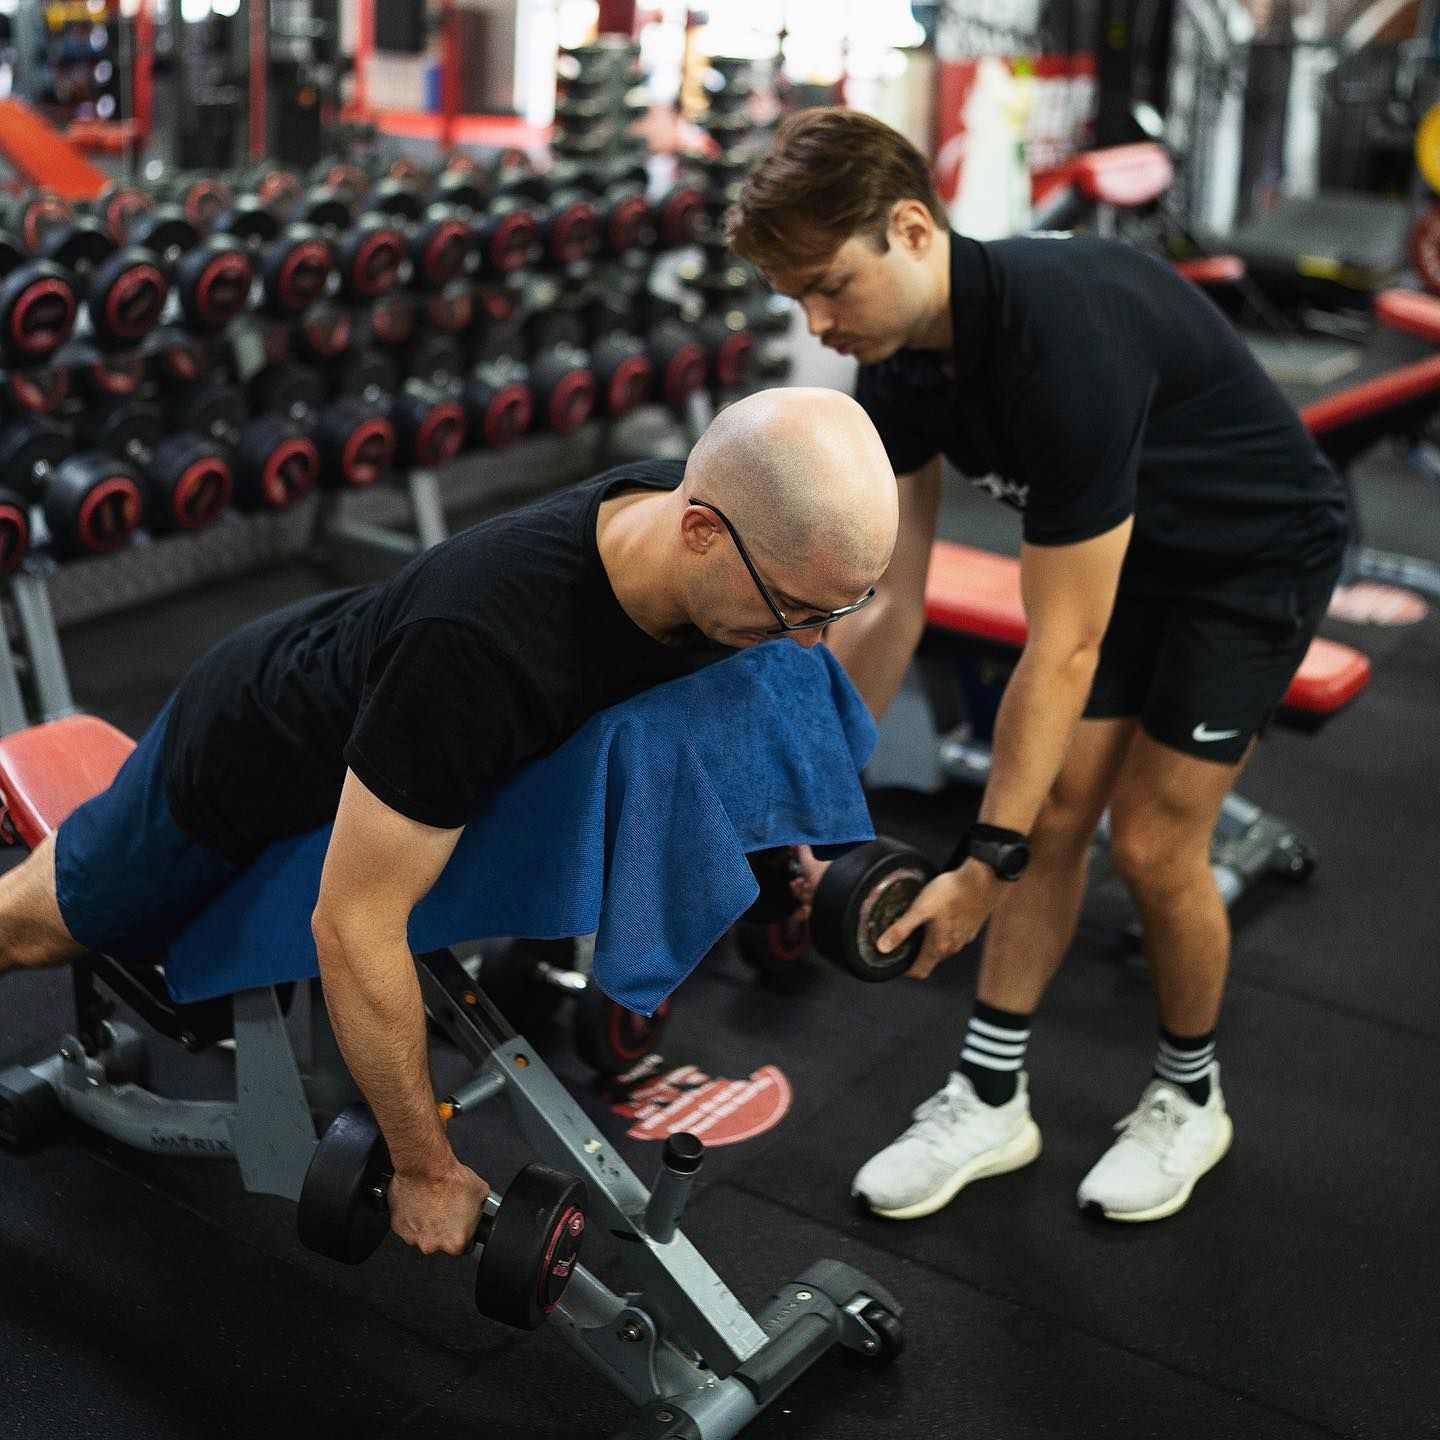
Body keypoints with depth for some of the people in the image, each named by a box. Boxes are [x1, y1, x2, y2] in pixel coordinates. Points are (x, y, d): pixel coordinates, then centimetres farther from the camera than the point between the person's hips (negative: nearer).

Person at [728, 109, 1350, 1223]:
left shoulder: (1064, 344, -39)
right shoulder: (900, 357, -14)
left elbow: (1062, 648, -34)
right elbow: (888, 604, -8)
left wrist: (987, 864, -28)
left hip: (1256, 553, -7)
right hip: (1118, 542, 7)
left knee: (1153, 843, -4)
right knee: (1052, 813, 3)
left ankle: (1191, 1096, 21)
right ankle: (991, 1099, 15)